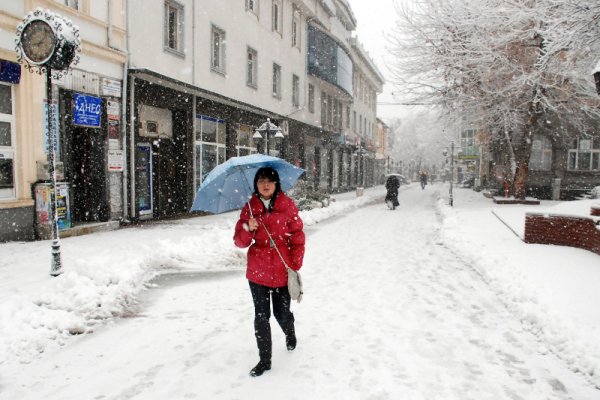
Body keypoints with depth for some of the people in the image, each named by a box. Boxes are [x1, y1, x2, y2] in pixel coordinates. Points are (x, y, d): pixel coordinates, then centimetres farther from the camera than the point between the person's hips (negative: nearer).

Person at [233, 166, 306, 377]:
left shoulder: (287, 205, -4)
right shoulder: (250, 207, 0)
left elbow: (298, 236, -2)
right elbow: (240, 241, 1)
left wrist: (296, 264, -7)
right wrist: (248, 229, -20)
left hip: (282, 272, -1)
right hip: (258, 271, 1)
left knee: (282, 313, 11)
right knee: (261, 316, 4)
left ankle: (290, 334, 47)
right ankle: (264, 360, 21)